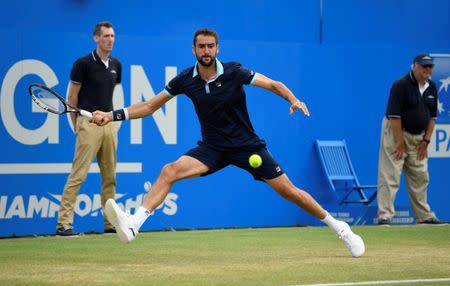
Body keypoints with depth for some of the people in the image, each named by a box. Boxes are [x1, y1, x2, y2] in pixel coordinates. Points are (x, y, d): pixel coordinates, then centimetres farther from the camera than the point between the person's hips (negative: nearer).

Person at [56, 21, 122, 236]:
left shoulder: (116, 65, 12)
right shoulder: (84, 63, -6)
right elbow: (72, 97, -2)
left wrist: (112, 117, 17)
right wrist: (76, 125, 0)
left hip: (109, 123, 6)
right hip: (89, 124, -6)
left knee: (109, 176, 9)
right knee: (78, 175, -9)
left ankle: (110, 222, 15)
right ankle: (64, 223, -9)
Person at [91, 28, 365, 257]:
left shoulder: (234, 71, -13)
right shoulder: (185, 80, -6)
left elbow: (274, 85, -6)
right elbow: (150, 106, 3)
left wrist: (294, 100, -27)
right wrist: (112, 115, -7)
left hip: (247, 145, -2)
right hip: (212, 148, 2)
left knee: (288, 190, -4)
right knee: (170, 171, -23)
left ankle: (339, 227, 14)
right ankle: (132, 224, -33)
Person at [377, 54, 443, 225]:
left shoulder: (431, 88, 6)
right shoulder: (401, 85, -16)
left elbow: (432, 116, 12)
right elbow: (394, 116, -19)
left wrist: (426, 140, 4)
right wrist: (400, 142, -19)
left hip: (418, 137, 7)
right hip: (396, 133, -7)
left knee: (420, 178, 12)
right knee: (390, 177, -11)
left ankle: (424, 216, 21)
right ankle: (384, 216, -13)